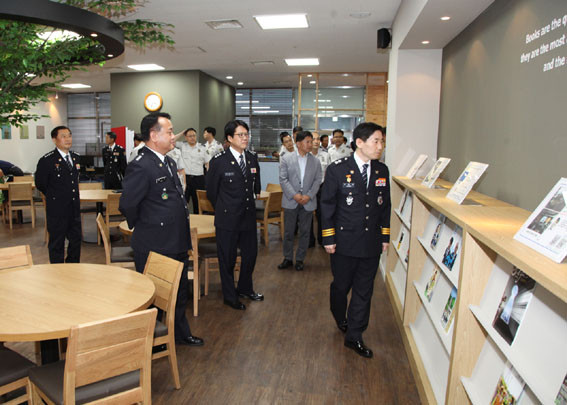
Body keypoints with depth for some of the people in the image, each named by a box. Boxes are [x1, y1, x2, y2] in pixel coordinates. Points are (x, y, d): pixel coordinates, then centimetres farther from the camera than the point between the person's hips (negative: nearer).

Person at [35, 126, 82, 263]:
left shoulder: (75, 157, 7)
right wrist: (54, 197, 7)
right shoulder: (47, 160, -12)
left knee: (76, 241, 14)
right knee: (57, 245, 7)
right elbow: (40, 184, -3)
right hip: (57, 210, -6)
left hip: (74, 209, 6)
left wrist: (73, 195, 12)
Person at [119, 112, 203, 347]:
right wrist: (143, 228, -6)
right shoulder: (141, 167, -20)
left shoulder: (169, 162, 10)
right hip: (154, 246, -9)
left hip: (176, 243, 9)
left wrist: (183, 231, 13)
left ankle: (180, 333, 40)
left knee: (180, 291, 21)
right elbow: (127, 205, -22)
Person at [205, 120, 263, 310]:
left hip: (249, 216, 5)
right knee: (227, 259, 8)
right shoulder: (219, 161, -12)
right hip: (227, 219, -5)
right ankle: (230, 296, 27)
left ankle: (245, 288, 39)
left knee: (251, 254, 16)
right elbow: (211, 191, -1)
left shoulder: (252, 159, 5)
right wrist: (224, 209, 8)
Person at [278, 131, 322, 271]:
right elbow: (283, 179, -5)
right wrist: (294, 195, -14)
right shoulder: (286, 158, 0)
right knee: (288, 231, 7)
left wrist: (308, 196, -11)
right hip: (291, 201, -1)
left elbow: (317, 181, 2)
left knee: (305, 232, 8)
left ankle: (300, 259, 20)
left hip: (308, 202, 1)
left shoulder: (316, 161, 5)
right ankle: (288, 258, 21)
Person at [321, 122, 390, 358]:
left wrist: (385, 236, 10)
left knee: (364, 291, 9)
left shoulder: (382, 171, 4)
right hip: (344, 242, -3)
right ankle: (340, 319, 44)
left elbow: (385, 205, 11)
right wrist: (328, 238, -7)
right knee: (341, 286, 13)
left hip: (371, 244, 4)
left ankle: (354, 336, 24)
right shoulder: (337, 170, -9)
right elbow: (327, 205, -6)